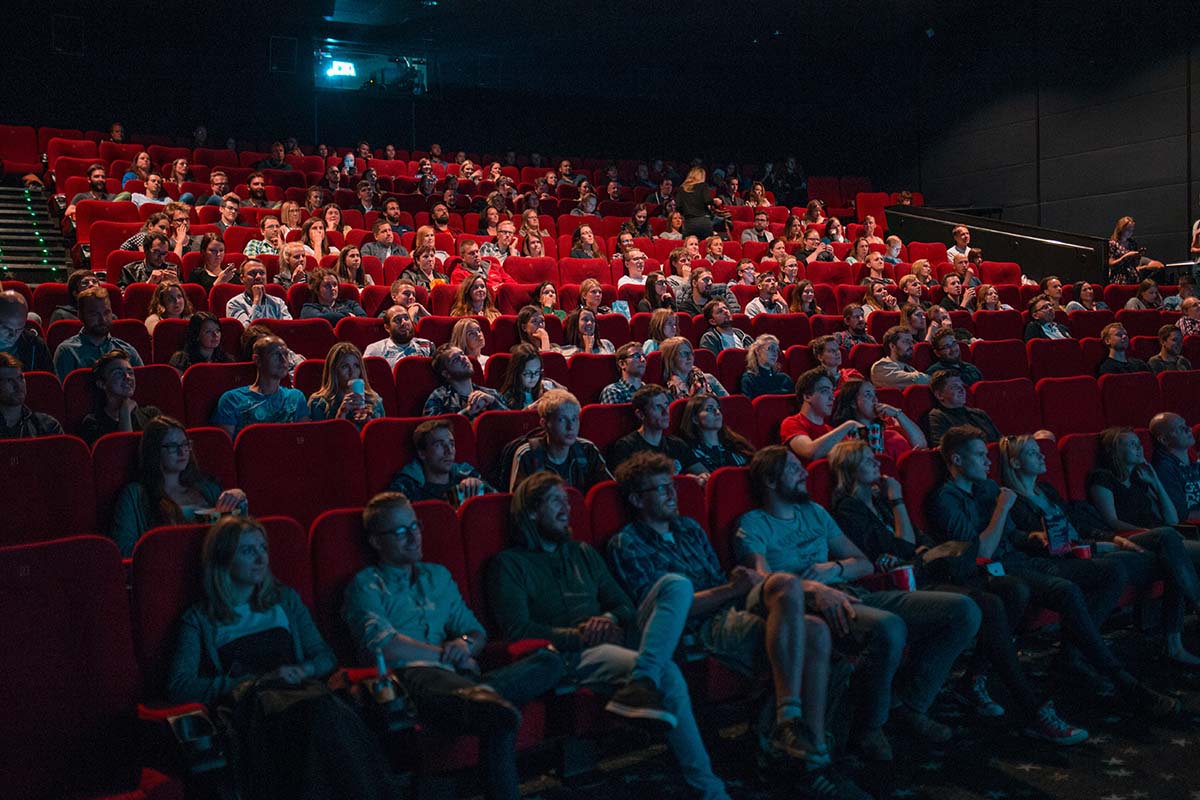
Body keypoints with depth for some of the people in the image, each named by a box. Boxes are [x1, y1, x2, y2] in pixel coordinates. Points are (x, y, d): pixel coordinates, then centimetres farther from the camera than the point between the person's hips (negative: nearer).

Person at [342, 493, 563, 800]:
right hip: (408, 677, -6)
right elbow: (384, 646, -4)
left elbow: (477, 632, 27)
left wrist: (466, 643, 3)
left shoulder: (438, 576, 30)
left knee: (550, 660, -19)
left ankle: (479, 697, -39)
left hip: (454, 676, 6)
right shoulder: (366, 585, 12)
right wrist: (449, 655, 1)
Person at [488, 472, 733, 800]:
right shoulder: (510, 563, 8)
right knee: (667, 675, -33)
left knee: (677, 585, -21)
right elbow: (517, 630, -6)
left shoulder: (584, 553, 30)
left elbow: (625, 606, 24)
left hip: (613, 640, 7)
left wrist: (610, 619, -2)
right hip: (572, 656, -6)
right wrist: (576, 635, -15)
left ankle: (640, 684, -42)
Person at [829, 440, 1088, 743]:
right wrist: (898, 502, -1)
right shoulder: (848, 510, -5)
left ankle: (974, 682, -7)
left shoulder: (879, 499, 22)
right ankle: (1032, 713, -27)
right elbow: (906, 547, -8)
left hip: (925, 574, 9)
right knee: (990, 605, -28)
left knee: (1014, 590, -11)